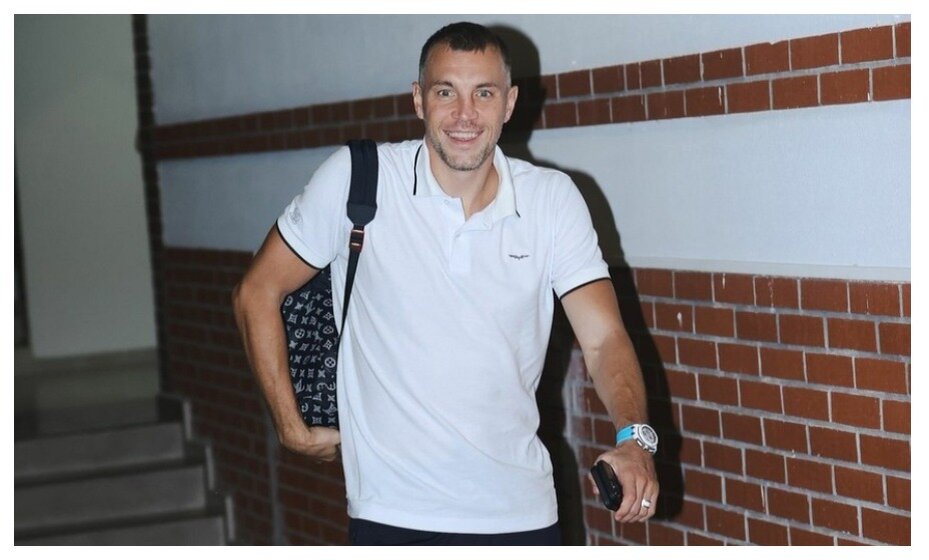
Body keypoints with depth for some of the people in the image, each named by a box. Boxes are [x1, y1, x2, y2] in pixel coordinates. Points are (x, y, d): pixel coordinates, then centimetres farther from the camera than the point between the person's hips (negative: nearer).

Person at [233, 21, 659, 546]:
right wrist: (293, 428, -2)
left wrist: (634, 438, -27)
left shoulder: (554, 199, -2)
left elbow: (604, 339, -9)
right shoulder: (357, 180, -8)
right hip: (393, 516, -2)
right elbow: (258, 293, 1)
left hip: (522, 512, 2)